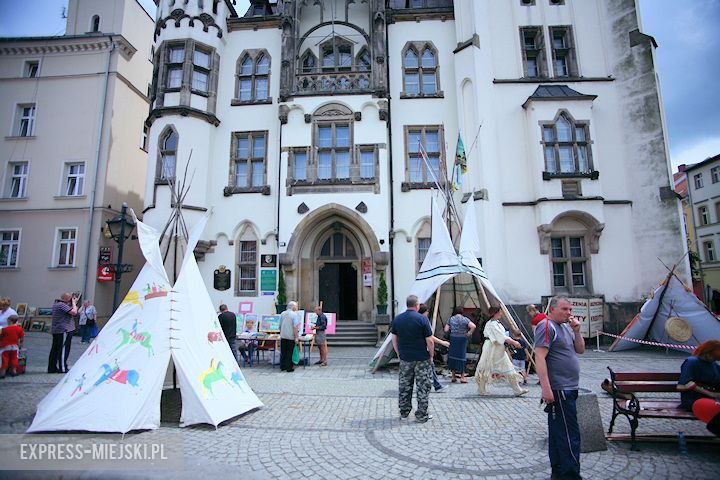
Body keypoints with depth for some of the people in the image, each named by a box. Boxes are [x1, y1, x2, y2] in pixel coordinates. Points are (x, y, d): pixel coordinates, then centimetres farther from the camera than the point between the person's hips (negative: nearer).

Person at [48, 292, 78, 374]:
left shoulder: (56, 303, 15)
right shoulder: (62, 305, -17)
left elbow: (72, 313, 18)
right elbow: (74, 312, -24)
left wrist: (74, 303, 9)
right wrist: (73, 302, -11)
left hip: (56, 331, 10)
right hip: (64, 330, -10)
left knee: (55, 349, 14)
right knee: (63, 349, -4)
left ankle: (52, 368, 21)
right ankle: (62, 368, 0)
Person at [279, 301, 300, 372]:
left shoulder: (282, 314, 7)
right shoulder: (294, 314, -11)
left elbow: (280, 325, 15)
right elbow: (295, 327, -16)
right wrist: (296, 337, -14)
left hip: (283, 336, 5)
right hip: (291, 336, -5)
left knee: (283, 352, 12)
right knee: (289, 352, 2)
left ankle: (282, 366, 18)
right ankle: (289, 368, 7)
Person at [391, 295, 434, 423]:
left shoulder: (397, 319, 1)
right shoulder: (422, 319, -13)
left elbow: (394, 339, 7)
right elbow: (429, 341, -11)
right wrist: (431, 356, 2)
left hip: (405, 359, 4)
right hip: (422, 359, -4)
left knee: (404, 387, 15)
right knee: (423, 387, 8)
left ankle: (404, 413, 26)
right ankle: (422, 415, 14)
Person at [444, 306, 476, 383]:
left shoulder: (451, 319, 2)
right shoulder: (465, 319, -4)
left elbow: (446, 330, -1)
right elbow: (473, 326, -19)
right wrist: (469, 333, -7)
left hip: (453, 339, 2)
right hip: (462, 340, -2)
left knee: (453, 356, 10)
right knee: (462, 356, 5)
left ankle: (453, 377, 16)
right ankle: (462, 377, 8)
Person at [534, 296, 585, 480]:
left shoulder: (566, 327, 17)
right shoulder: (547, 326, -14)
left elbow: (580, 350, 20)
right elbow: (539, 358, -21)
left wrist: (576, 331, 3)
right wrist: (546, 388, -26)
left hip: (567, 389, 10)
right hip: (559, 389, -10)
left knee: (558, 431, 16)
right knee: (569, 434, -5)